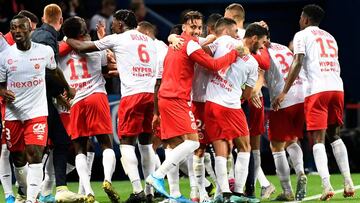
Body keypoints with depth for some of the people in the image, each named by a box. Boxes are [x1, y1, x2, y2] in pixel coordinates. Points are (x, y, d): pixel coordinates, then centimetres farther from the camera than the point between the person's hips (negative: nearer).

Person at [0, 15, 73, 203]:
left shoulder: (45, 51, -1)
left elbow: (55, 72, 20)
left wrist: (67, 88, 35)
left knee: (35, 155, -15)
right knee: (18, 159, 8)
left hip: (37, 112, -1)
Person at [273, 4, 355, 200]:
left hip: (317, 89, -5)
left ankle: (326, 186, -18)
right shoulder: (330, 37, 25)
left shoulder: (302, 35, 6)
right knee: (334, 135, 18)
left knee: (318, 139, -5)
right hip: (337, 87, 5)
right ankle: (348, 182, 8)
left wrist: (284, 92, -7)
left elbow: (297, 63, -5)